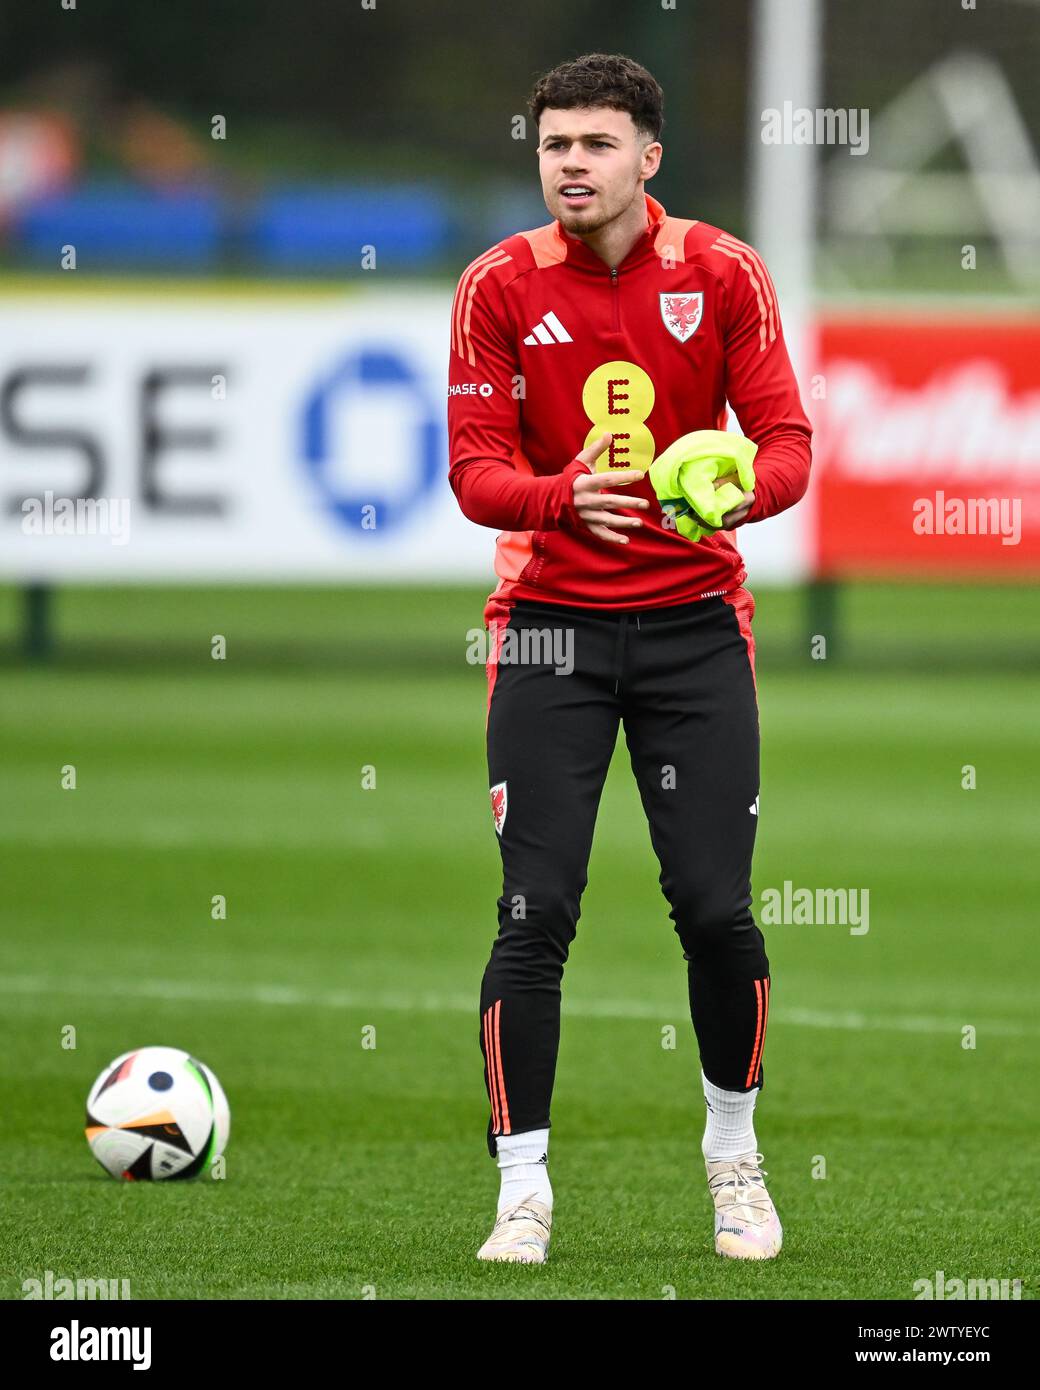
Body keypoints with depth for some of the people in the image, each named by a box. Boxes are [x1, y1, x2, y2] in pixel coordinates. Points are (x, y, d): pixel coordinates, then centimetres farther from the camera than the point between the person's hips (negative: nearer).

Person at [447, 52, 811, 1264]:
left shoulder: (722, 275, -2)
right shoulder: (501, 286, -4)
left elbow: (785, 440, -4)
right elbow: (474, 470, -8)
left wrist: (739, 491, -27)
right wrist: (569, 497, -29)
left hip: (693, 619, 1)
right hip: (550, 622, -1)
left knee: (716, 908, -2)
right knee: (535, 914, -7)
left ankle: (734, 1154, 20)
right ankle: (523, 1190, 2)